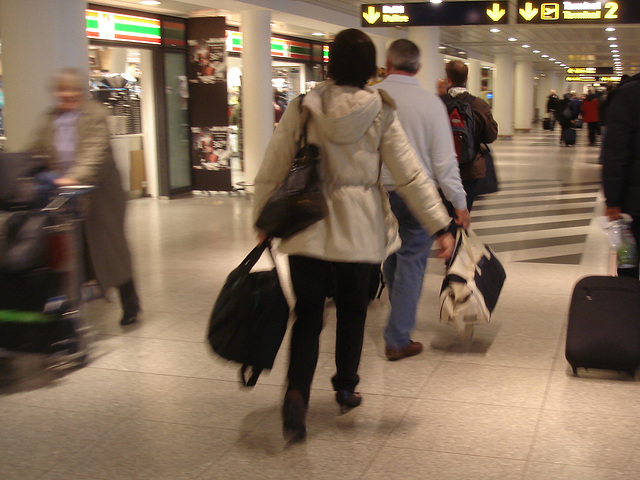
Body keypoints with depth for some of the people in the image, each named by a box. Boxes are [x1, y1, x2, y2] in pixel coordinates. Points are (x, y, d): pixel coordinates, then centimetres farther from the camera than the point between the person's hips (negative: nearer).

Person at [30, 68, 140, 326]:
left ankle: (130, 305, 15)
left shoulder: (95, 114, -8)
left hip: (97, 192, -5)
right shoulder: (51, 118, 11)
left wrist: (75, 177, -35)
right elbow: (38, 152, 11)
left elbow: (95, 151, -21)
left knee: (110, 247, 2)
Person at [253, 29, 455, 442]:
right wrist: (441, 225, -1)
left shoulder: (301, 110, -3)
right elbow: (411, 175, -6)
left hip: (306, 228, 0)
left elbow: (272, 172, 1)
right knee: (352, 310, 18)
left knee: (307, 315, 8)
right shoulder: (381, 114, -5)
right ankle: (346, 388, 33)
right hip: (359, 229, 0)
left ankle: (297, 393, -12)